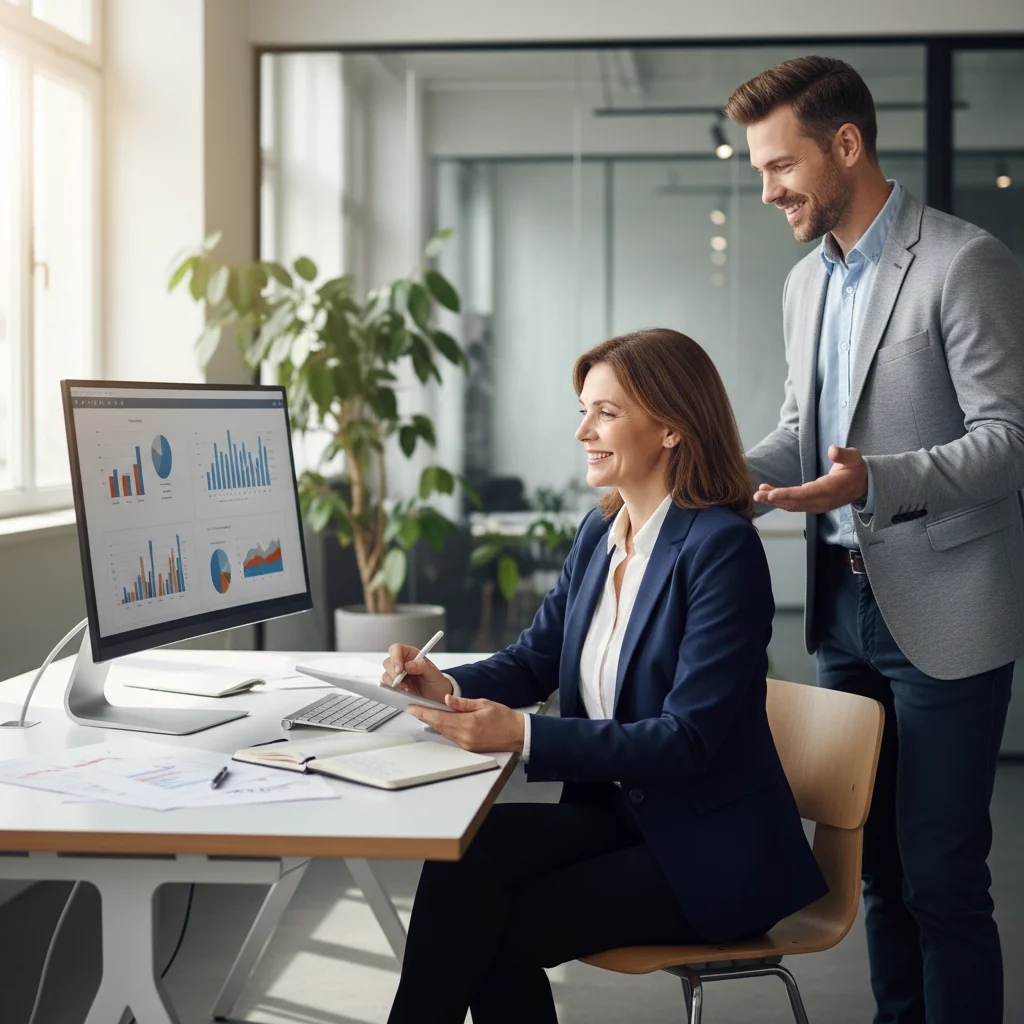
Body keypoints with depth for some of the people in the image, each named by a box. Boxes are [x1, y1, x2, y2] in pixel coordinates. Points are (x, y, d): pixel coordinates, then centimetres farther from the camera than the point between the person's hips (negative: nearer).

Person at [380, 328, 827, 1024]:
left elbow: (688, 739, -22)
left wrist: (524, 734, -30)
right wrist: (449, 686, -8)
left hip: (711, 855, -6)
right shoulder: (599, 534, 7)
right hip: (616, 812, 7)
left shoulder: (723, 548, -18)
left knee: (499, 932, -19)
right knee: (468, 850, -19)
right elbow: (535, 660, 14)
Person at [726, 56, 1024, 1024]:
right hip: (844, 605, 7)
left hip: (941, 614, -7)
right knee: (875, 861, 14)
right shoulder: (806, 282, 14)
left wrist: (877, 482, -29)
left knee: (940, 877, -4)